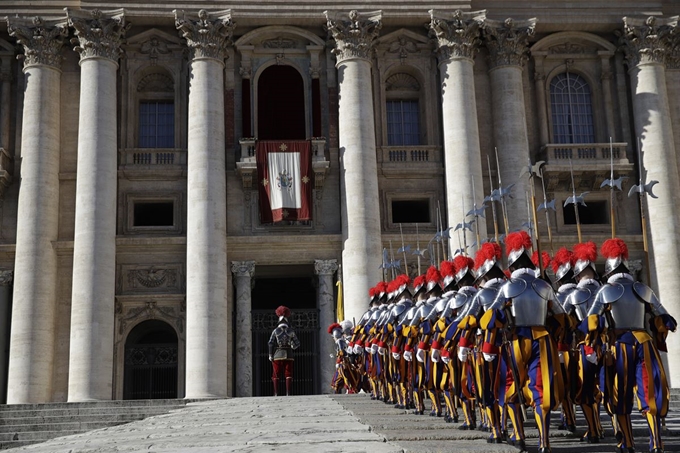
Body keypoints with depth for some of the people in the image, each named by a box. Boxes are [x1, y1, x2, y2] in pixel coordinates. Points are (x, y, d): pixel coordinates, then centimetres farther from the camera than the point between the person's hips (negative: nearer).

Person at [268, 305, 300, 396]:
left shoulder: (275, 331, -1)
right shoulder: (291, 331, 2)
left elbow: (270, 343, -8)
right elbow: (297, 344, 5)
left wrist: (270, 355, -4)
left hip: (278, 355, -1)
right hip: (288, 355, 1)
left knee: (276, 375, 6)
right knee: (288, 375, 1)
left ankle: (276, 393, 3)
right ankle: (288, 393, -8)